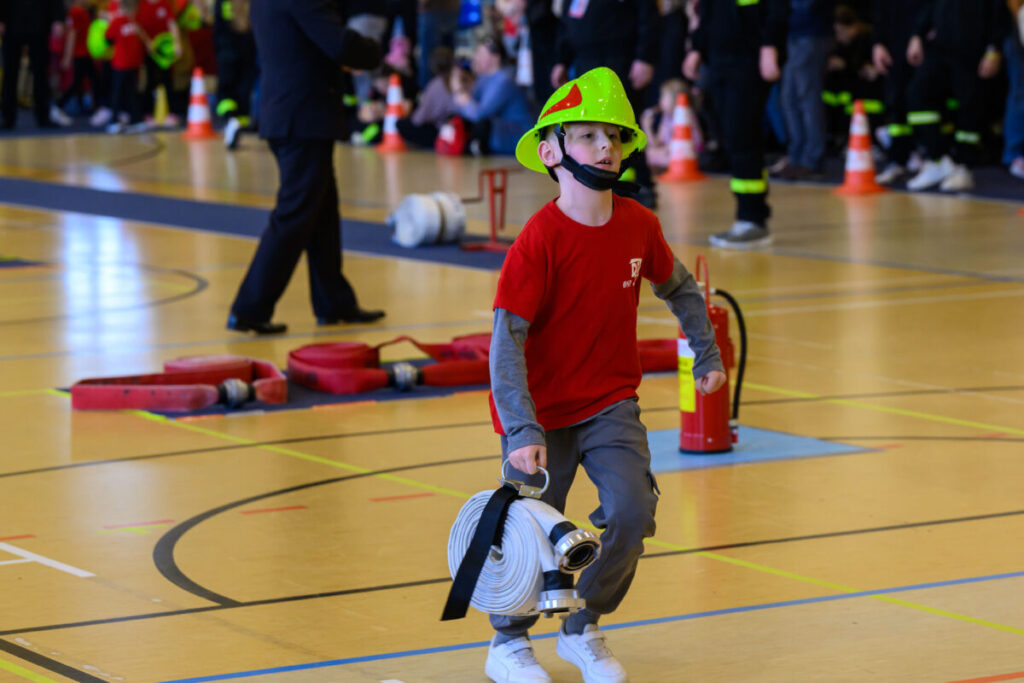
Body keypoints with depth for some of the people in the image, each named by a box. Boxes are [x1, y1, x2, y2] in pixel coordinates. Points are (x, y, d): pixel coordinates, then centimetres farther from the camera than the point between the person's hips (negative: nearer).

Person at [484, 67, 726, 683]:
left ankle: (583, 630, 13)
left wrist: (708, 354, 16)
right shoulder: (539, 240, -21)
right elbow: (508, 340, -24)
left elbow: (678, 286, 15)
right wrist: (523, 432, -31)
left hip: (611, 402, 4)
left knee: (632, 514, -12)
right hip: (543, 410, -4)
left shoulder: (639, 226, -6)